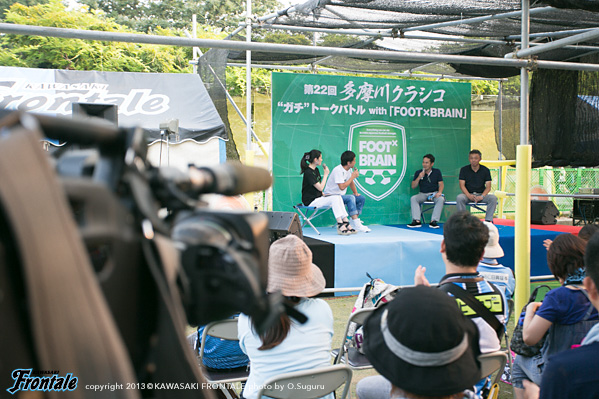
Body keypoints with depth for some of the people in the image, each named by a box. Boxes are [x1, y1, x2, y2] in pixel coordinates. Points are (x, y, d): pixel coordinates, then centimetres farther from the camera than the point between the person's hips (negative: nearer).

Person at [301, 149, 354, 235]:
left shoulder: (316, 170, 14)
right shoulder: (308, 172, -16)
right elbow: (320, 187, -19)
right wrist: (326, 174, -11)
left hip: (318, 197, 9)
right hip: (310, 201, -9)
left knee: (338, 197, -13)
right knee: (334, 199, -25)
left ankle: (346, 222, -20)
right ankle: (340, 226, -27)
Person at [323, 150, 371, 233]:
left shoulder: (349, 169, 5)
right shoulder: (338, 170, -23)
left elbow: (351, 182, 20)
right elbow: (342, 187, -31)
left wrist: (356, 193, 4)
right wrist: (353, 176, -22)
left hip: (340, 195, 10)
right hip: (331, 196, -10)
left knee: (361, 199, -2)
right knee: (350, 198, -33)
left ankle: (353, 222, -4)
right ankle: (357, 225, -35)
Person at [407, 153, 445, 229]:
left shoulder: (437, 172, 7)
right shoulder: (418, 173, 7)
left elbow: (441, 184, 1)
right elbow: (413, 186, 3)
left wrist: (439, 192, -20)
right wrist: (419, 177, -12)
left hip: (434, 193, -1)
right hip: (423, 194, 1)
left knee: (441, 199, -33)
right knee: (413, 198, -28)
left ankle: (433, 221, -34)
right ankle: (416, 221, -33)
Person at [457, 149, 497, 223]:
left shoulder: (485, 170, 4)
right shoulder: (464, 170, 3)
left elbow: (488, 187, -1)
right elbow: (462, 185, -4)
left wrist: (482, 196, -21)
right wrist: (469, 195, -22)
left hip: (481, 194, 1)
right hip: (468, 194, -1)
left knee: (493, 198, -28)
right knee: (459, 198, -33)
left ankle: (488, 220, -23)